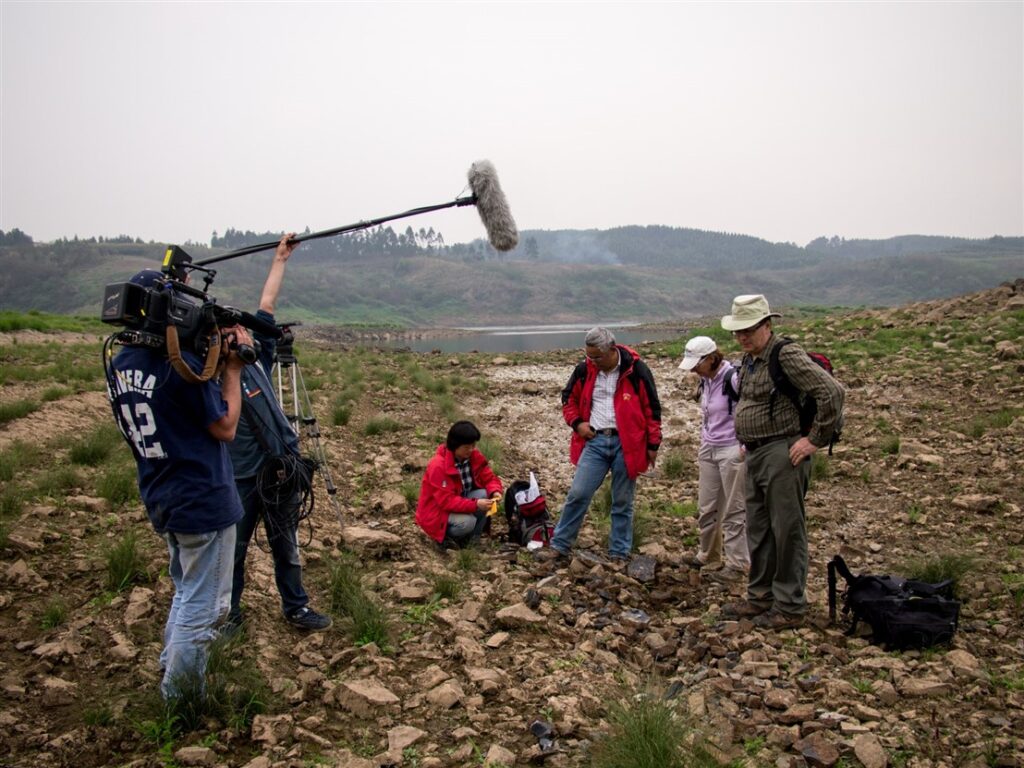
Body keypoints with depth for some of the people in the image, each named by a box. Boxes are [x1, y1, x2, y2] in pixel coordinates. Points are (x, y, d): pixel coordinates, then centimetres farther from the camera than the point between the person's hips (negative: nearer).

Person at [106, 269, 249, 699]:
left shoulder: (117, 365, 2)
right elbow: (226, 428, -14)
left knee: (186, 592, 28)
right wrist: (232, 369, -8)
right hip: (203, 504, -8)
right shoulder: (180, 365, -23)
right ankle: (181, 706, 17)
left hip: (160, 502, 9)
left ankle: (171, 672, 40)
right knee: (203, 608, 6)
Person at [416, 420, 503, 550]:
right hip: (437, 512, -7)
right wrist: (475, 505, -39)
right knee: (466, 522, -34)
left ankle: (472, 539, -5)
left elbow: (489, 478, -2)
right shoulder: (438, 466, -28)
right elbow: (446, 501, -31)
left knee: (485, 495, -19)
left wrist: (495, 492, -25)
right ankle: (444, 537, -1)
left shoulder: (473, 456, -8)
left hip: (460, 502, 7)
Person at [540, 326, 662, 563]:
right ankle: (560, 547, 8)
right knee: (578, 494, -2)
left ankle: (619, 554, 19)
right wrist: (577, 422, 0)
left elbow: (652, 408, -1)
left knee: (622, 503, 7)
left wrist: (652, 445, -1)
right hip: (594, 440, 2)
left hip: (625, 444, -2)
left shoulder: (636, 370, -7)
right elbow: (569, 399, 17)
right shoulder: (584, 370, 2)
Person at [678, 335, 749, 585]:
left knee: (733, 512, 1)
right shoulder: (705, 380, 6)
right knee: (706, 508, 16)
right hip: (708, 451, 8)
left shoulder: (733, 378, -19)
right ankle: (705, 554, 32)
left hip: (733, 452, -8)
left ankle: (737, 566, 11)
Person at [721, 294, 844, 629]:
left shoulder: (787, 355, -16)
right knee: (758, 531, 16)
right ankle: (760, 598, 27)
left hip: (782, 454, -10)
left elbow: (832, 392, -23)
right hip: (754, 454, 10)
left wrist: (815, 440, -18)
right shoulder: (749, 359, 13)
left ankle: (789, 607, 8)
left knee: (787, 531, -2)